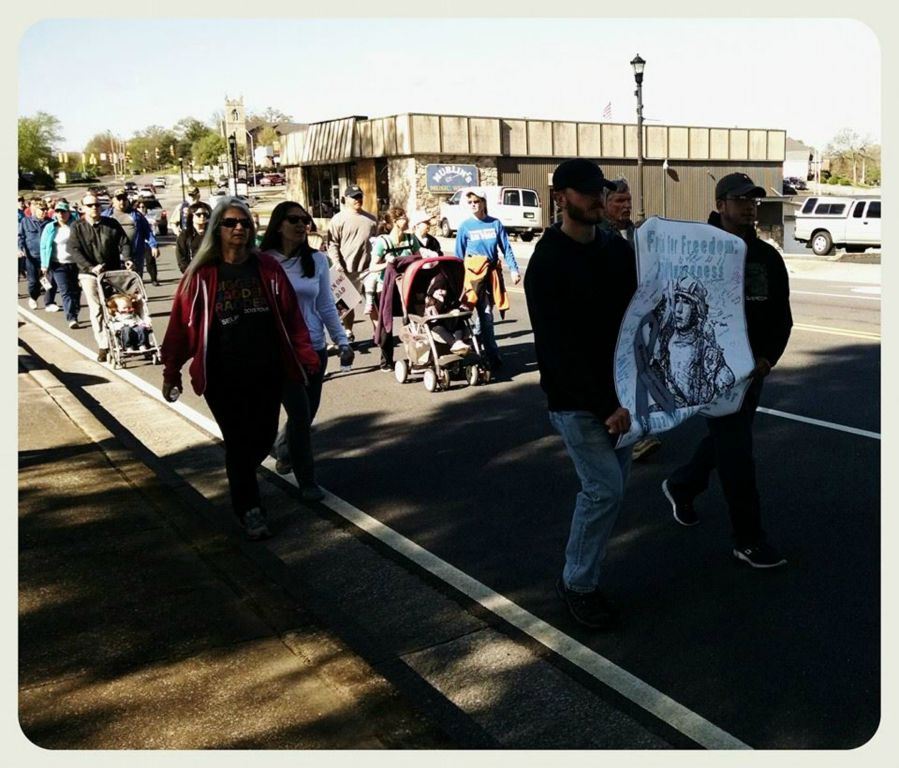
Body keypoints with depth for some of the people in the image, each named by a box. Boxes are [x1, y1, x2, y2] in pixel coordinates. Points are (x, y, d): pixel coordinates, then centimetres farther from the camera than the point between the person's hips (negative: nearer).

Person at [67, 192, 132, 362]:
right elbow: (74, 250, -9)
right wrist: (91, 267, -21)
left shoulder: (112, 224, 5)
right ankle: (103, 346, 0)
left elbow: (124, 243, 4)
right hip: (89, 274, -2)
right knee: (96, 310, -3)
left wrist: (127, 259, -15)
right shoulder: (77, 227, 0)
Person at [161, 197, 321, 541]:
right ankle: (249, 509, 21)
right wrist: (172, 372, -2)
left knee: (264, 437, 10)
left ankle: (239, 478, 43)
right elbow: (182, 323, -3)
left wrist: (306, 358, 0)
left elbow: (291, 316, 3)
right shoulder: (202, 274, -4)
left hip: (268, 372, 3)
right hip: (223, 377, -2)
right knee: (237, 441, 3)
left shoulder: (267, 267, 2)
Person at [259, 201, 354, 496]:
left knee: (307, 412, 14)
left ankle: (283, 449, 45)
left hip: (314, 348, 4)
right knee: (301, 411, -7)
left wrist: (343, 342, 2)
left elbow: (327, 306, 6)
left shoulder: (317, 260, 2)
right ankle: (306, 479, 11)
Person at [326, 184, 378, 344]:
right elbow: (332, 244, -6)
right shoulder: (338, 219, -3)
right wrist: (337, 264, -16)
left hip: (369, 267, 3)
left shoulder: (371, 219, 10)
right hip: (348, 270, -3)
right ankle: (348, 333, 18)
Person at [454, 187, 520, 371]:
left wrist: (514, 269, -4)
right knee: (485, 316, -5)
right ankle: (493, 356, -2)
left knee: (486, 314, 8)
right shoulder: (465, 226, 0)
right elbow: (459, 255, 4)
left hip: (492, 273, 2)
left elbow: (506, 248, 5)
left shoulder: (495, 223, 4)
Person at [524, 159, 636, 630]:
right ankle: (578, 585, 10)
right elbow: (559, 348, -18)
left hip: (616, 392, 7)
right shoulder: (547, 263, -13)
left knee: (608, 487, 11)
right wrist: (606, 405, -20)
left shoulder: (618, 250, 7)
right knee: (605, 489, -7)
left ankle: (583, 576, 26)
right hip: (575, 400, -6)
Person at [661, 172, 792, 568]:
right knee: (736, 451, -4)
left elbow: (781, 315, 8)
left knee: (726, 440, 20)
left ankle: (680, 486, 45)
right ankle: (749, 540, 7)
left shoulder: (768, 257, 6)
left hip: (752, 369, 7)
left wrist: (768, 357, -6)